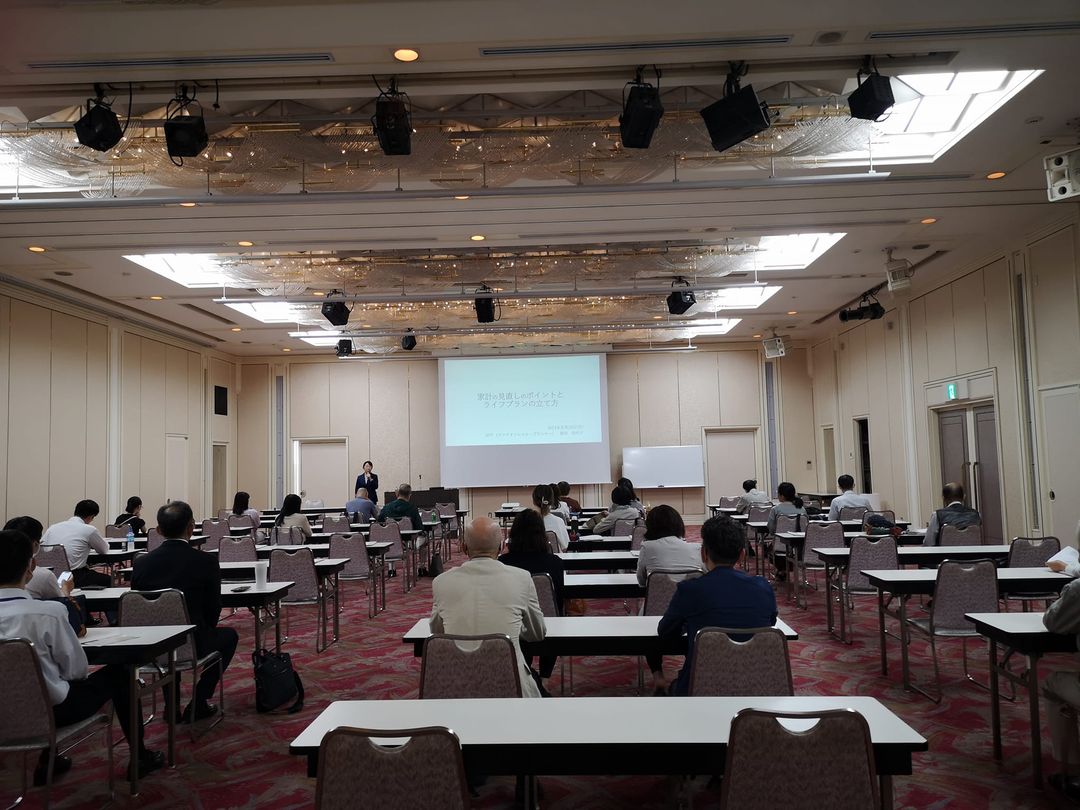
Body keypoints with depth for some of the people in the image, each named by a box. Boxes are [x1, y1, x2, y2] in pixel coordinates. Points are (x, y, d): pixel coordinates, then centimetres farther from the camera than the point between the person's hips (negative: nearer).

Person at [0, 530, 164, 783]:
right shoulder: (48, 612, -25)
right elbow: (76, 669, -13)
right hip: (49, 710, -6)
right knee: (117, 674, 16)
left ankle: (47, 760, 33)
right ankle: (139, 756, 28)